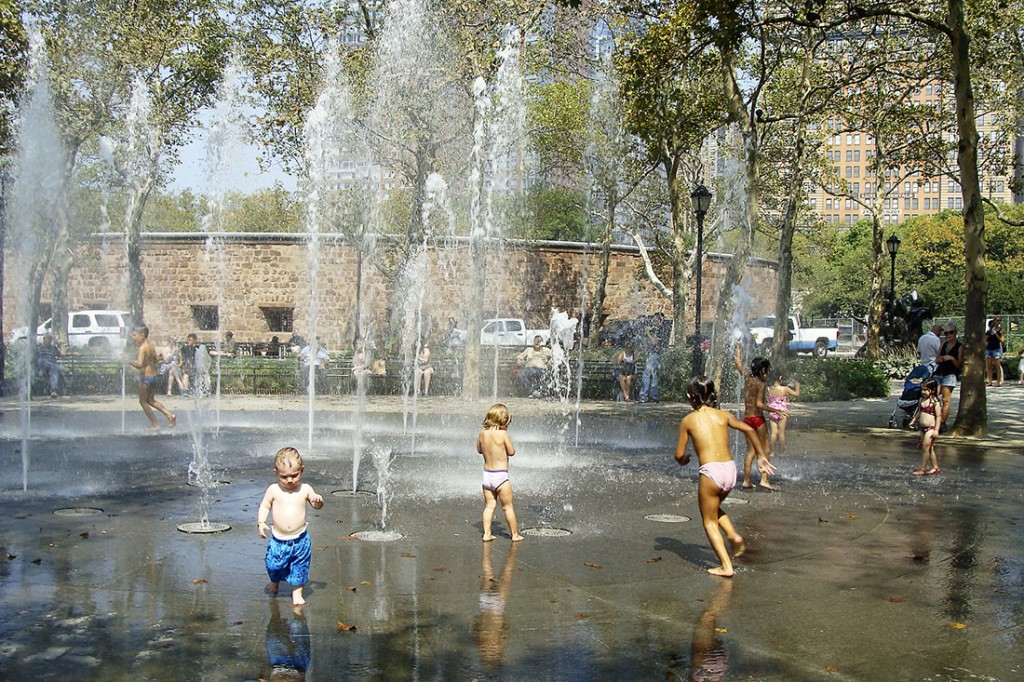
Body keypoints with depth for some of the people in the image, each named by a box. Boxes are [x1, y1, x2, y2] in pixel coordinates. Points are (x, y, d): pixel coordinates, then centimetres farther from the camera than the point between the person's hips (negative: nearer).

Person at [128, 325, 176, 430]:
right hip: (153, 375, 8)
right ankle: (170, 415, 9)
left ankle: (154, 424, 7)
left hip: (145, 377, -8)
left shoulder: (142, 348, -17)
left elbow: (139, 364, -26)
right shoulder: (151, 346, 9)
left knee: (143, 401, 6)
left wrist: (130, 362, -12)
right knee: (151, 400, 20)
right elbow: (155, 359, 22)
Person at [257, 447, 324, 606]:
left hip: (300, 539, 0)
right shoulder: (273, 490, -5)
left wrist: (318, 500, -13)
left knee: (299, 567, 5)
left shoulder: (305, 489, -3)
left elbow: (317, 505, 10)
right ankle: (274, 582, 40)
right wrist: (261, 522, -8)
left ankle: (297, 593, 22)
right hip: (278, 539, 0)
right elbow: (264, 506, 7)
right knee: (274, 565, 8)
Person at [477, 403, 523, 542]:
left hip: (487, 474, 5)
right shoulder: (502, 433, -17)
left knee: (489, 506, 13)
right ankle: (515, 535, 16)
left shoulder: (482, 432, -1)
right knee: (508, 507, 7)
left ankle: (487, 534, 12)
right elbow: (511, 452, -7)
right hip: (501, 475, -5)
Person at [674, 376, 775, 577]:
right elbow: (750, 430, 7)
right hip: (730, 469, 5)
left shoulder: (688, 420, 3)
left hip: (711, 471, -5)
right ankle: (733, 535, 8)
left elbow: (679, 456, 5)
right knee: (714, 508, 31)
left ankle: (726, 566, 3)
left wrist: (684, 460, 29)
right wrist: (762, 456, 16)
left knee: (709, 521, 11)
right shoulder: (723, 415, 12)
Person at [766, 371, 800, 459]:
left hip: (772, 411, 2)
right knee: (781, 432, 6)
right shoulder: (785, 389, -13)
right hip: (782, 412, -2)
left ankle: (772, 451, 8)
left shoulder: (769, 389, -6)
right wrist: (797, 386, 17)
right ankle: (781, 452, 14)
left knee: (773, 432, 6)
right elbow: (797, 394, -2)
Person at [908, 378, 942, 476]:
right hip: (923, 428, 8)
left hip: (931, 428, -8)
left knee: (925, 448, -7)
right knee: (929, 448, 14)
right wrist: (913, 421, 21)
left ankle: (922, 469, 0)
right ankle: (935, 467, 23)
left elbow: (938, 416, -15)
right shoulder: (921, 400, 9)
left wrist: (936, 430, -19)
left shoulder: (935, 402, -14)